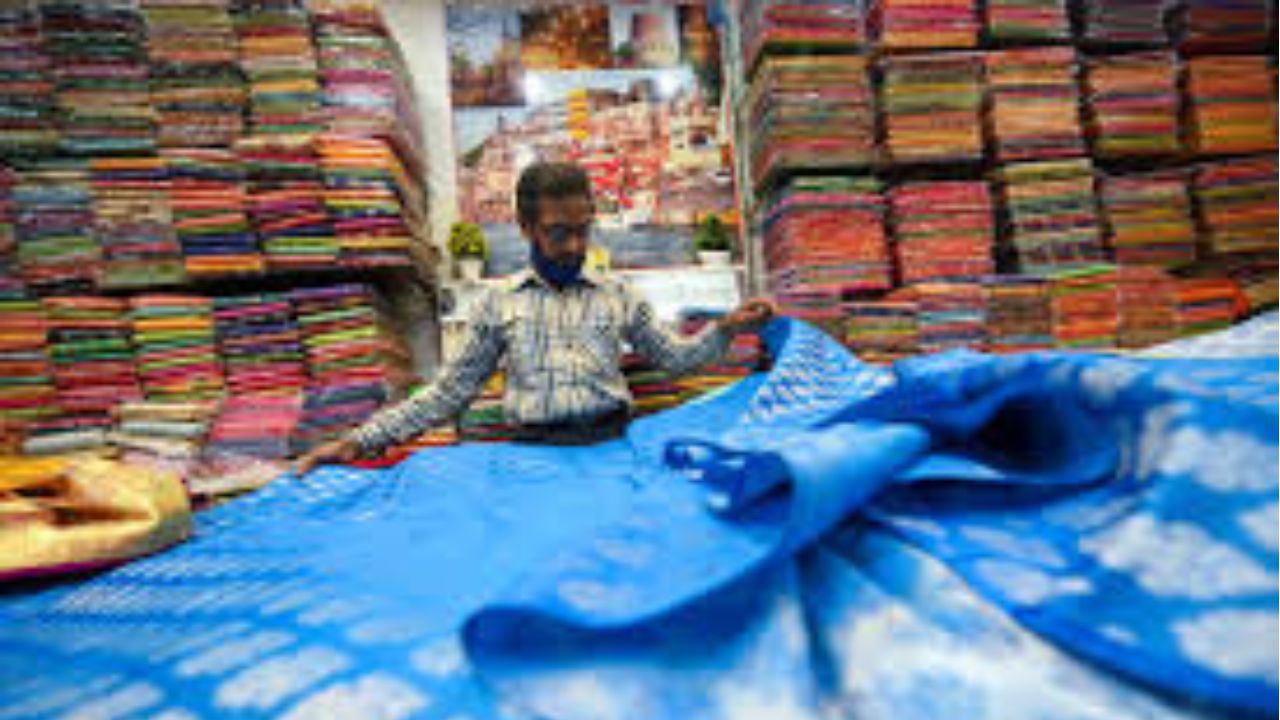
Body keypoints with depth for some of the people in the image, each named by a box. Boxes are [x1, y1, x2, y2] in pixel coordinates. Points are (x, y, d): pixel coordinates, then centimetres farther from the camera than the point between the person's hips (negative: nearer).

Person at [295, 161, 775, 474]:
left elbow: (673, 358, 17)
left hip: (611, 444, 1)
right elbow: (451, 391, 11)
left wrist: (725, 329, -2)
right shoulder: (499, 303, 11)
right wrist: (361, 440, 3)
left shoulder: (616, 296, 12)